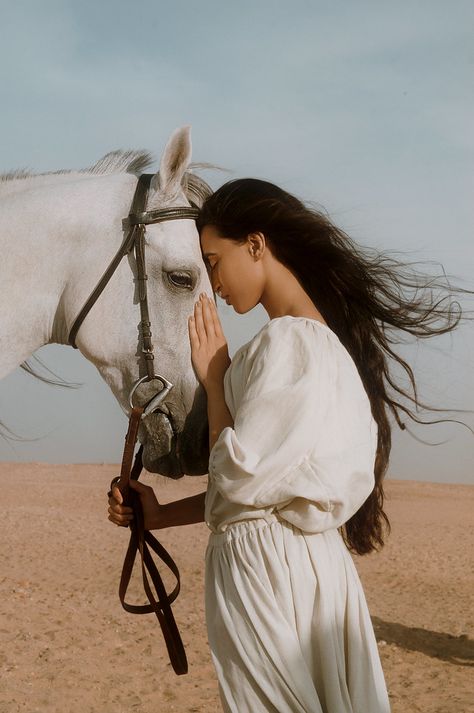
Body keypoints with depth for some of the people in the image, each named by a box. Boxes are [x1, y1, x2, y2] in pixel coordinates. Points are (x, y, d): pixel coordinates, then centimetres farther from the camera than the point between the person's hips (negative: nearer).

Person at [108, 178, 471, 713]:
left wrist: (213, 377, -8)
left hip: (266, 566, -9)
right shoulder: (325, 338, 12)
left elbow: (240, 477, -19)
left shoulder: (287, 339, -17)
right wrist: (161, 517, 11)